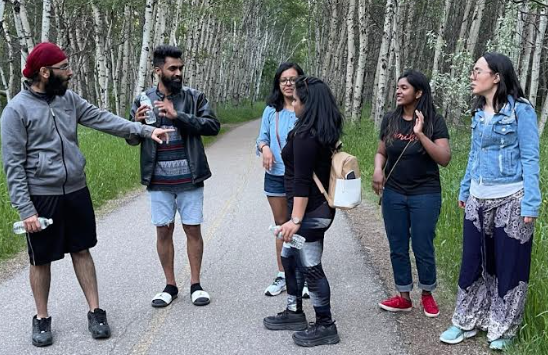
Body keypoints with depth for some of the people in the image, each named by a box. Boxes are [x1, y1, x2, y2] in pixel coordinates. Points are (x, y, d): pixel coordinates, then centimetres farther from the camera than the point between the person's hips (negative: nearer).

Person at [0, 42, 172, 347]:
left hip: (76, 192, 5)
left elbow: (104, 119, 2)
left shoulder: (69, 99, 3)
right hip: (41, 197, -5)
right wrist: (25, 209, -17)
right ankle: (42, 319, 25)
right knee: (41, 260, 9)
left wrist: (145, 130, -7)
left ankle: (96, 311, 22)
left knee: (82, 252, 12)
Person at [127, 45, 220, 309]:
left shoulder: (194, 97, -1)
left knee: (193, 229, 7)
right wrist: (137, 123, -16)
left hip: (189, 178, -1)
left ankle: (195, 285, 21)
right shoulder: (143, 100, 3)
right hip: (159, 180, 1)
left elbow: (213, 126, -13)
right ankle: (170, 286, 22)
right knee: (163, 231, 8)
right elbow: (132, 140, 7)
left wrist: (178, 115, -22)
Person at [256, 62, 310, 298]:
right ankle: (282, 276, 24)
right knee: (281, 226, 13)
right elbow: (262, 137, 12)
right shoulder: (271, 111, 4)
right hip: (275, 175, 4)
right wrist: (265, 148, -10)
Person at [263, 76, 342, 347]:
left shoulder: (305, 136, -19)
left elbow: (302, 181, -23)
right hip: (318, 208, 10)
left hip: (310, 211, -10)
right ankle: (294, 312, 31)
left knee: (310, 267, -1)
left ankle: (325, 326, 10)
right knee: (289, 258, 20)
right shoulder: (324, 133, 9)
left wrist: (296, 219, -25)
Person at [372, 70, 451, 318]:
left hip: (425, 195, -3)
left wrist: (420, 134, -24)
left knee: (423, 248, 4)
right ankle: (404, 297, 23)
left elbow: (445, 159, -15)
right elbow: (381, 152, 13)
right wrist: (377, 170, -9)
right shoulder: (390, 120, 2)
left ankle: (427, 295, 25)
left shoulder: (434, 121, -8)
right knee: (398, 248, 10)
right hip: (393, 194, 4)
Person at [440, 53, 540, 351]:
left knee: (508, 265, 5)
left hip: (510, 200, -6)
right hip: (478, 200, 6)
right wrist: (464, 191, 18)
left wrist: (530, 204, -16)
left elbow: (530, 158, -12)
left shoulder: (521, 110, -11)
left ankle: (502, 329, 21)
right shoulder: (478, 112, 9)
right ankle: (467, 321, 25)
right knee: (472, 261, 10)